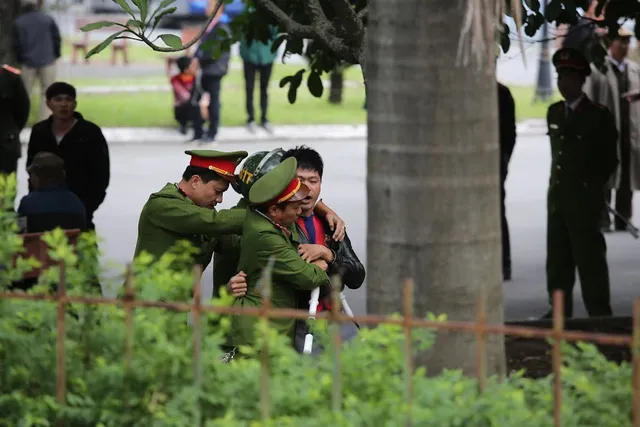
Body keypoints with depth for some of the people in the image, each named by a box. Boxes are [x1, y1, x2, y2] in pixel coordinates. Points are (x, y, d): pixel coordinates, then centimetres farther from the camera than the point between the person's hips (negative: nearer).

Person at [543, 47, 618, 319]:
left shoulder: (599, 116, -7)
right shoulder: (554, 113, 11)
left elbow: (609, 161, -3)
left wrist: (591, 187, -2)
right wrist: (558, 183, 12)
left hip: (584, 200, -6)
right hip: (557, 196, 6)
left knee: (589, 256, -4)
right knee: (557, 256, 9)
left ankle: (599, 313, 2)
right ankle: (560, 310, 16)